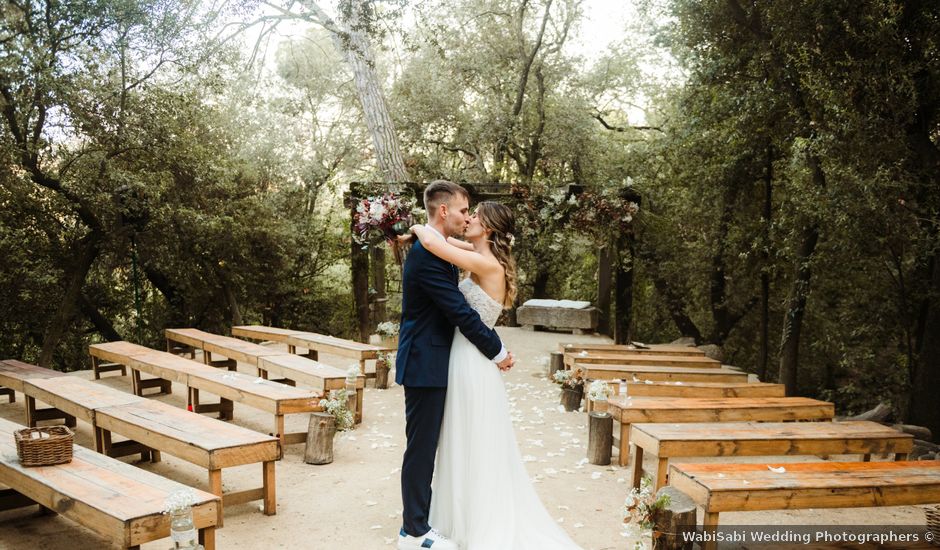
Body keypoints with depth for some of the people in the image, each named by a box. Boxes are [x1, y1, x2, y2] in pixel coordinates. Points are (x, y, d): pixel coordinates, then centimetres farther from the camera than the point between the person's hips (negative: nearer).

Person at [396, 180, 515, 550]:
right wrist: (498, 352, -11)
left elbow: (454, 307, 18)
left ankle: (420, 515, 31)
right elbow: (461, 312, -21)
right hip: (425, 365, -10)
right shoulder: (427, 254, -21)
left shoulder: (432, 249, 13)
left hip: (428, 363, 10)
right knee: (421, 446, 0)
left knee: (425, 445, 18)